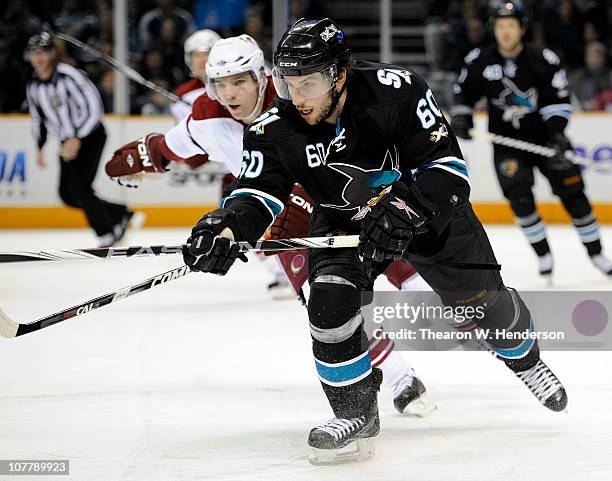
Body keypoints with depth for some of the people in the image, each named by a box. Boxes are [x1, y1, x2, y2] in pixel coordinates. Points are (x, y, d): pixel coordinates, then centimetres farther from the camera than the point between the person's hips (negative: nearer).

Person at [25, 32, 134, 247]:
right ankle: (120, 214, 16)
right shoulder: (33, 86, 3)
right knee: (67, 194, 2)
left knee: (79, 186, -19)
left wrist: (77, 139, -27)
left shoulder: (69, 76, -20)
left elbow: (93, 108, -22)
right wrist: (40, 147, 13)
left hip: (91, 136, -8)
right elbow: (38, 117, 17)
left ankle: (107, 232, -5)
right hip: (68, 142, 8)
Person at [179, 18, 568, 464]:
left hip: (427, 206, -2)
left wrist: (405, 209, -41)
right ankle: (355, 412, -2)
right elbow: (259, 191, -23)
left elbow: (446, 164, -28)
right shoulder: (275, 131, -23)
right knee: (330, 302, -21)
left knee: (480, 295, 3)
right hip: (345, 221, 2)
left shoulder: (396, 91, -32)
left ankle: (524, 358, 37)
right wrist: (226, 226, -44)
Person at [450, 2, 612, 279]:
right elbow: (464, 90, 10)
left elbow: (559, 98, -12)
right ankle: (542, 254, -2)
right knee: (519, 195, -17)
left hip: (544, 135, -1)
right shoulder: (480, 62, -5)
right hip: (507, 140, 1)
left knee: (571, 192, -1)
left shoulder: (543, 60, -12)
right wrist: (460, 117, -5)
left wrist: (557, 131, -24)